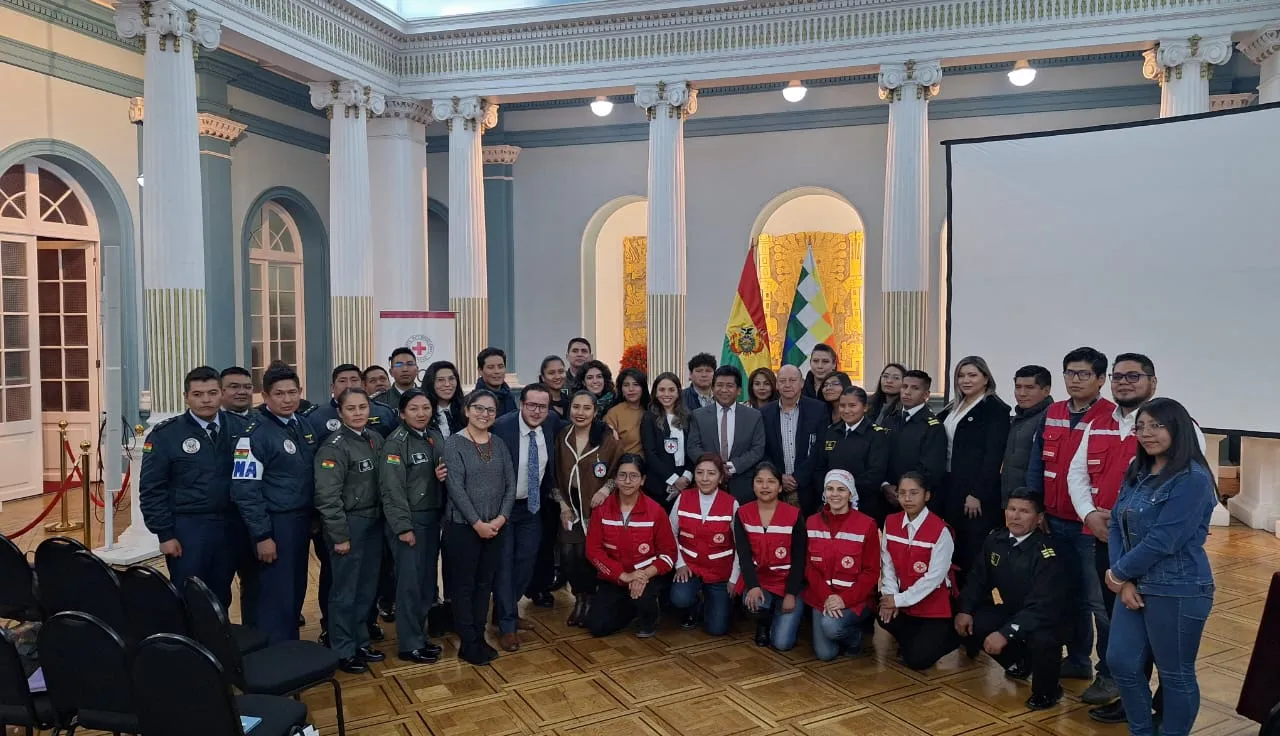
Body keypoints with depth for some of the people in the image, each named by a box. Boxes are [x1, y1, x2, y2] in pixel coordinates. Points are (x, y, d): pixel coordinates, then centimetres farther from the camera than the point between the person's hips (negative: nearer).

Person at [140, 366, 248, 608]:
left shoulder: (240, 429, 2)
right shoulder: (165, 434, -3)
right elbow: (151, 489, -3)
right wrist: (165, 534, -7)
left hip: (231, 527, 3)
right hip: (188, 529, -2)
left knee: (221, 597, 14)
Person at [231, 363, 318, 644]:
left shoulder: (304, 424, 7)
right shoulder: (256, 434, -14)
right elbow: (244, 490, -16)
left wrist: (313, 516, 13)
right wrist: (262, 535, -17)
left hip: (302, 520, 7)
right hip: (275, 524, -7)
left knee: (296, 591, 16)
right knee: (276, 595, 1)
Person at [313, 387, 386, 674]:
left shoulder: (376, 439, 6)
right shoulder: (334, 446, -14)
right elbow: (327, 496, -16)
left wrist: (385, 519, 7)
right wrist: (340, 535, -16)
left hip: (374, 522, 6)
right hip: (349, 523, -6)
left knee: (367, 588, 14)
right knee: (345, 590, 4)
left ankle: (360, 642, 29)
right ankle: (343, 651, 18)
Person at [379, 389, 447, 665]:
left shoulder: (436, 437, 7)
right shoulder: (396, 443, -12)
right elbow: (392, 489, -15)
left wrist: (444, 475, -4)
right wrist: (403, 527, -17)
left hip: (432, 518, 7)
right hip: (409, 520, -7)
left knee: (427, 581, 12)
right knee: (410, 583, -1)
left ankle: (419, 636, 25)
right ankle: (410, 645, 10)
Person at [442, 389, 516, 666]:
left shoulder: (499, 444, 7)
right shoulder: (454, 444, -8)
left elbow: (510, 484, 4)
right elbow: (455, 488, -14)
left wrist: (501, 518, -9)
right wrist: (477, 523, -16)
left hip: (495, 527, 5)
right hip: (463, 526, -5)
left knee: (485, 584, 12)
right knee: (464, 585, 4)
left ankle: (479, 638, 23)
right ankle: (468, 643, 14)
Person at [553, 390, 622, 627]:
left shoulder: (607, 438, -9)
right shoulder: (562, 437, 1)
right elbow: (557, 474, 8)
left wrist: (606, 489, -16)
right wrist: (562, 504, 3)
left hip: (595, 507, -3)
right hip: (570, 507, 3)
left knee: (588, 554, -6)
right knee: (568, 555, -3)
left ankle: (590, 600, 20)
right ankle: (579, 599, 22)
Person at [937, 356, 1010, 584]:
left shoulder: (996, 409, -7)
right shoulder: (953, 409, 16)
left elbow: (994, 456, -14)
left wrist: (977, 494, -18)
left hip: (978, 492, -7)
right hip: (951, 488, 7)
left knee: (975, 551, -3)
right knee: (956, 549, 10)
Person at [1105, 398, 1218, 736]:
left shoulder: (1193, 479, -16)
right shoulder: (1137, 473, 8)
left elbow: (1162, 540, -21)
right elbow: (1116, 525, 5)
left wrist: (1119, 572, -11)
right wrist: (1123, 580, -7)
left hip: (1178, 592, -8)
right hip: (1135, 586, 8)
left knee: (1176, 675, 8)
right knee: (1121, 662, 12)